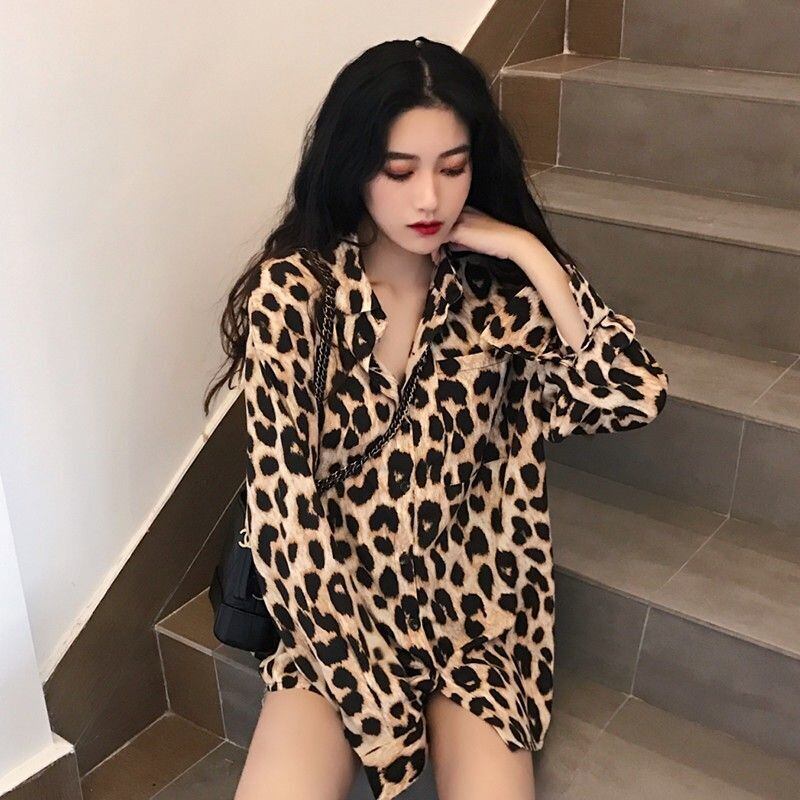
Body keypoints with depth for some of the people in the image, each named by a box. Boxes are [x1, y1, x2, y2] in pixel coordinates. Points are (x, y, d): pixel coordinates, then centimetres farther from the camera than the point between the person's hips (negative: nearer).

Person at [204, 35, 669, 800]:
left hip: (474, 608, 1)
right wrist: (365, 695, -15)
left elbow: (634, 397, -14)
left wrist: (530, 253, -17)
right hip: (333, 609, -1)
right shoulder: (291, 292, -12)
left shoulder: (504, 288, -4)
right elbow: (286, 503, -13)